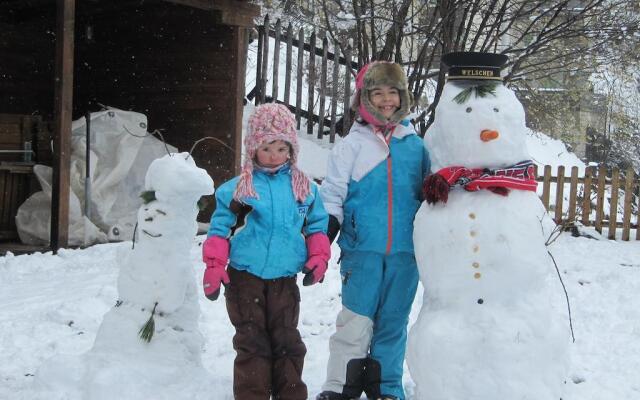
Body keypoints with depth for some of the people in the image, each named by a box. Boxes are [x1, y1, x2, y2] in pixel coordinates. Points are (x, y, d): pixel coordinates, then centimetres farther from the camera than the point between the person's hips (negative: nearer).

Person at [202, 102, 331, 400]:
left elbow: (317, 225, 12)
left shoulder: (304, 188, 4)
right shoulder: (238, 188, -3)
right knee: (252, 343, 5)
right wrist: (214, 267, -6)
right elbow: (220, 229, 1)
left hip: (284, 281, 2)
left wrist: (318, 258, -2)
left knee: (287, 342, 9)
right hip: (245, 279, -2)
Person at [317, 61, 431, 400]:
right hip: (362, 249, -2)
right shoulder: (352, 145, 2)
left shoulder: (415, 146, 8)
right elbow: (332, 195, 2)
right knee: (356, 320, -1)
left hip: (405, 251, 2)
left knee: (394, 321, 10)